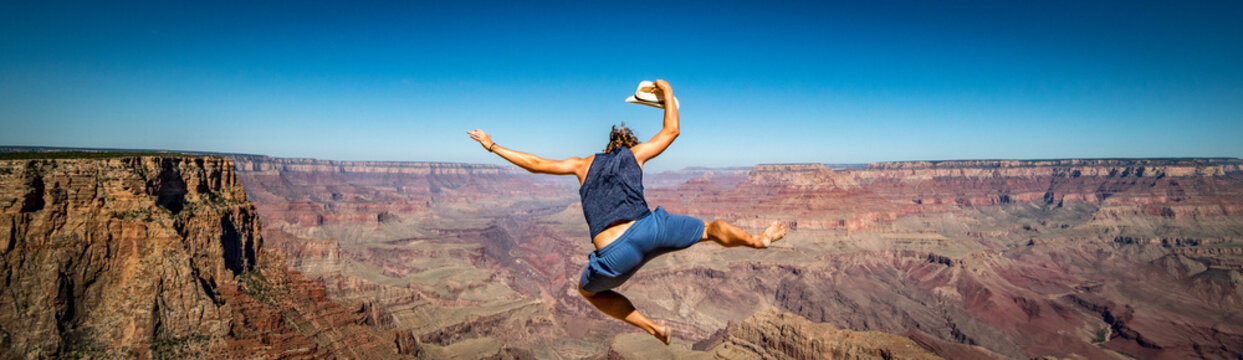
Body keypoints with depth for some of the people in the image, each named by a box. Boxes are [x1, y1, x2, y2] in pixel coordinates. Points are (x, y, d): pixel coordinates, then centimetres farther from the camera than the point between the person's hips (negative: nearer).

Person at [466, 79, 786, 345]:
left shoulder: (584, 165, 24)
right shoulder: (635, 154, 21)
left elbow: (535, 163, 26)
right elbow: (671, 131, 30)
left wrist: (492, 146, 37)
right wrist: (667, 92, 43)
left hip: (614, 256, 0)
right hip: (647, 230, 0)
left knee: (587, 290, 31)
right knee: (711, 228, 21)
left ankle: (653, 328, 20)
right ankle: (755, 239, -9)